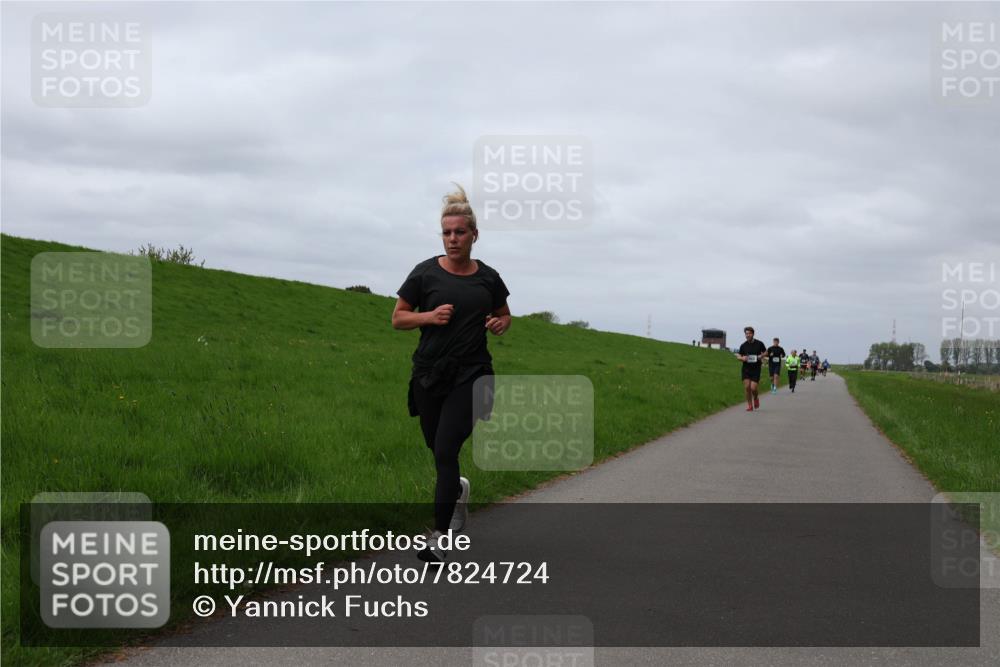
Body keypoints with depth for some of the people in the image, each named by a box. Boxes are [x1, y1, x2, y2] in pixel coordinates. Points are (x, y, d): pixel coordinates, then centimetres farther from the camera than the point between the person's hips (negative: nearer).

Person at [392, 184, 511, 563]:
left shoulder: (488, 278, 2)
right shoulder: (426, 273, -3)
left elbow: (504, 315, 19)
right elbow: (398, 319, 3)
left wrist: (500, 324, -5)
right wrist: (429, 316, -16)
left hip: (471, 373, -1)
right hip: (429, 373, 1)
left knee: (446, 450, -13)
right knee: (437, 448, 14)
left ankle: (439, 538, -9)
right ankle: (458, 490, 49)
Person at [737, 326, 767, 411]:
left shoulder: (759, 344, -3)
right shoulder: (743, 345, 1)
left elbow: (765, 351, 12)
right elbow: (739, 356, 10)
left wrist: (762, 356, -8)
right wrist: (742, 358, -13)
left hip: (756, 369, -2)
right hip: (746, 368, 2)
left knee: (753, 388, -10)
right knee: (747, 387, -5)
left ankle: (756, 399, 24)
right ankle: (749, 405, 9)